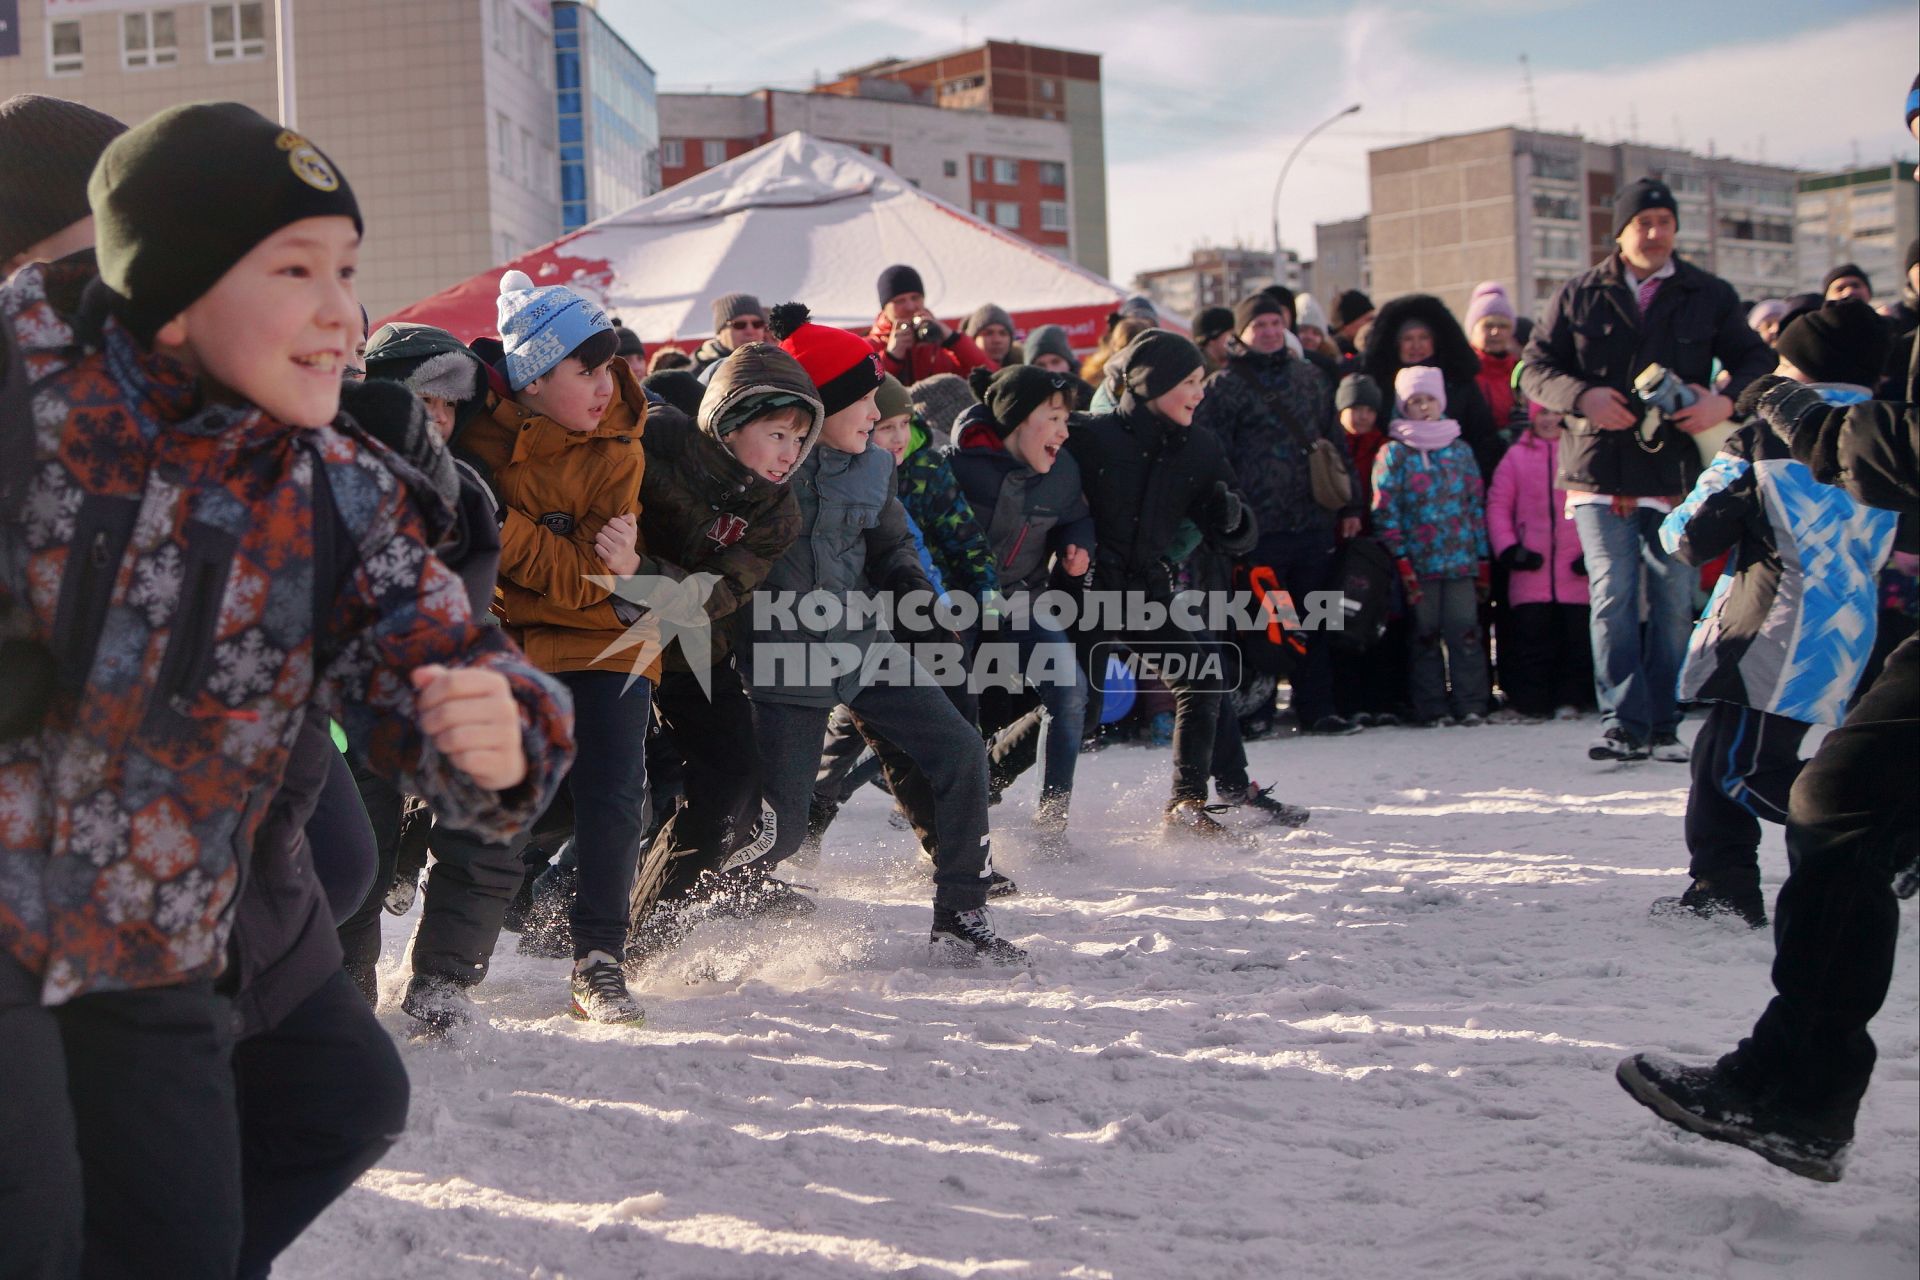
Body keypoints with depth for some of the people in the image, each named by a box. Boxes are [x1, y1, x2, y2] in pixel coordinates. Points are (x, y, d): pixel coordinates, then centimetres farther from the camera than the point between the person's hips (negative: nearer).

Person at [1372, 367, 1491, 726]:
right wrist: (1400, 560, -11)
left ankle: (1470, 705, 0)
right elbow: (1385, 510, -3)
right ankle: (1428, 708, 6)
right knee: (1425, 635, 1)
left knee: (1465, 631, -3)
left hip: (1461, 560, 2)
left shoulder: (1460, 450, 13)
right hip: (1419, 562, -2)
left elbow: (1476, 504, 14)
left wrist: (1482, 559, 9)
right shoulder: (1393, 453, 4)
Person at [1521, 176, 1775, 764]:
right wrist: (1583, 396, -13)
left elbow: (1756, 360, 11)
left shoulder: (1710, 296, 10)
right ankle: (1623, 722, -6)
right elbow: (1534, 368, 6)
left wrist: (1726, 400, -11)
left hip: (1678, 472, 1)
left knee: (1674, 602, 3)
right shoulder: (1578, 296, 9)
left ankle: (1663, 726, 12)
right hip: (1601, 473, -1)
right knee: (1612, 599, -8)